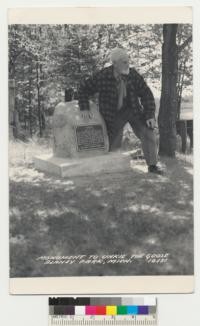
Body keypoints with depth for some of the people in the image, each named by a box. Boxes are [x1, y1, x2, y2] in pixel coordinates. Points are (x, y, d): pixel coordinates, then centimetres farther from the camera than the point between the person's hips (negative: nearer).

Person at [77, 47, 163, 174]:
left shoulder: (133, 74, -16)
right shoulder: (102, 76, -21)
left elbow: (146, 94, -9)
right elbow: (84, 88, -7)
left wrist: (150, 116, -16)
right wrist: (84, 108, -16)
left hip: (134, 111, 1)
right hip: (114, 115, -1)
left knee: (148, 134, -11)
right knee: (110, 142, 2)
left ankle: (152, 165, 1)